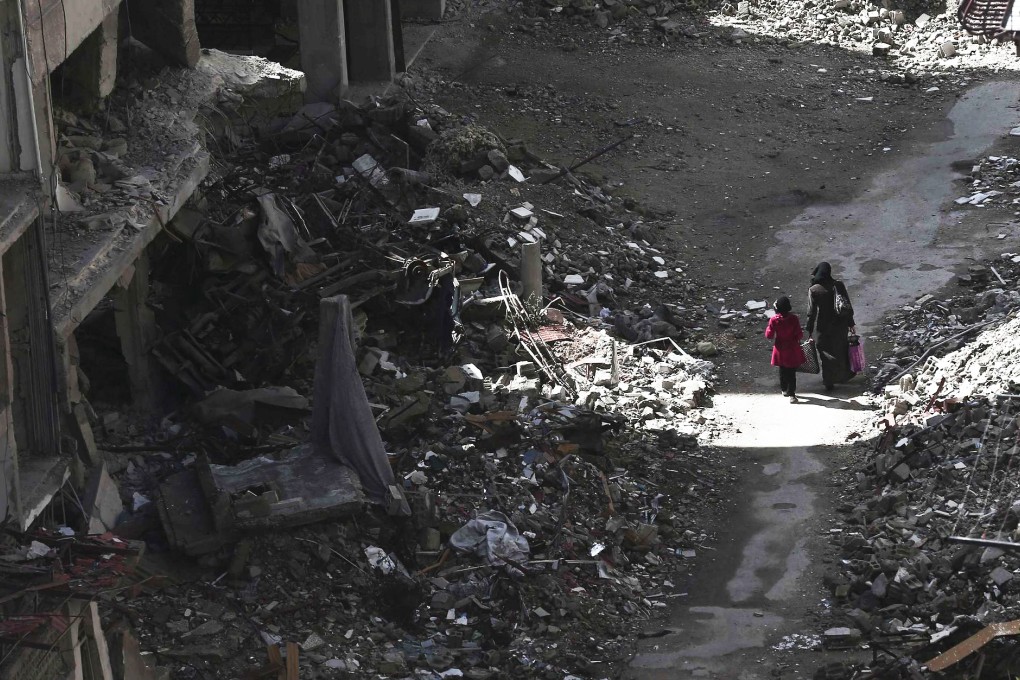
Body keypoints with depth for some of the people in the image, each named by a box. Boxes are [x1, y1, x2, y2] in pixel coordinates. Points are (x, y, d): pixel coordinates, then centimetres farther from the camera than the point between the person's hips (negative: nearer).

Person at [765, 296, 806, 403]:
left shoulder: (774, 320, -14)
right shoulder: (793, 319, -17)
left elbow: (769, 335, -8)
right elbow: (799, 335, -13)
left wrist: (768, 327, 10)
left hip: (780, 350, 2)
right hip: (792, 350, -2)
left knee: (782, 371, 22)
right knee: (792, 373, 4)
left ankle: (784, 390, 37)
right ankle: (791, 395, 0)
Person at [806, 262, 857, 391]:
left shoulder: (814, 290, -16)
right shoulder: (839, 285, -10)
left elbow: (812, 312, -13)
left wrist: (810, 330, -4)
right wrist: (851, 323, 8)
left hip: (824, 327, -2)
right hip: (841, 325, 2)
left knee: (826, 353, 11)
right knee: (842, 349, 23)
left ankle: (829, 382, 15)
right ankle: (844, 375, 39)